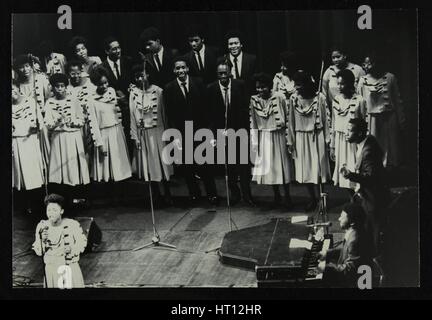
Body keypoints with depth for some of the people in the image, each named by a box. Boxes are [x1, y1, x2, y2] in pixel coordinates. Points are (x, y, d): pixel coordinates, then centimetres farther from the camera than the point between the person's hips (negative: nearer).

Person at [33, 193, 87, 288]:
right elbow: (38, 251, 0)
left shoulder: (73, 225, -15)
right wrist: (42, 240, -20)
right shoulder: (42, 226, -8)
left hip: (71, 268, -1)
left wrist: (72, 249, -19)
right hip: (51, 269, 1)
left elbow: (82, 242, 0)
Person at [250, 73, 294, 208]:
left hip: (279, 136, -2)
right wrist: (254, 142, -1)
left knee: (282, 165, 6)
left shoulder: (279, 97, -11)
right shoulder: (254, 100, -3)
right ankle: (276, 195, 24)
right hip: (264, 137, 2)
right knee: (269, 166, 9)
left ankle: (287, 196, 19)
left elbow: (288, 118, -5)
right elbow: (253, 123, 0)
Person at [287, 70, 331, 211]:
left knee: (318, 168, 0)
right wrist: (290, 141, 4)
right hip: (301, 138, 3)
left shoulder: (319, 97, -8)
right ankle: (312, 199, 23)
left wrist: (327, 139, -3)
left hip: (317, 137, -2)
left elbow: (325, 119, -3)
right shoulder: (293, 98, -2)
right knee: (305, 170, 7)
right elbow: (290, 121, 4)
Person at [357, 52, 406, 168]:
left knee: (390, 147, 7)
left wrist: (402, 120, 3)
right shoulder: (363, 81, -1)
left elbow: (397, 100, 3)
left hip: (390, 118, 0)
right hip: (372, 118, 0)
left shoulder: (390, 78, -2)